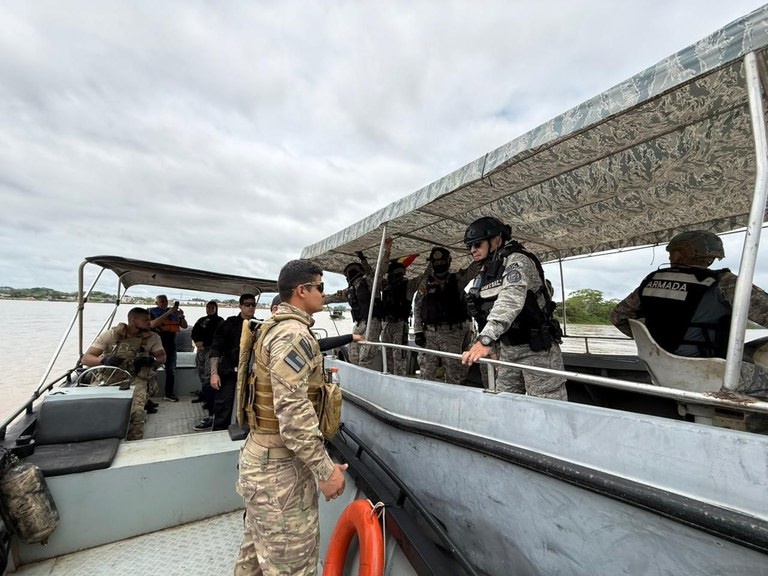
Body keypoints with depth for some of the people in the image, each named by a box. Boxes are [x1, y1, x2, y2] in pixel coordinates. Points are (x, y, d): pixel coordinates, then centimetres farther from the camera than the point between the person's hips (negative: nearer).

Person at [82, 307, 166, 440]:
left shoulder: (152, 337, 1)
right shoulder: (111, 334, -3)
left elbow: (162, 358, 7)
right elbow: (86, 358, -3)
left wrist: (151, 360, -16)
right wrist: (104, 360, -24)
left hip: (135, 379, 0)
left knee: (137, 412, -27)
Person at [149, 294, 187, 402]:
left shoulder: (174, 312, 11)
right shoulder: (152, 312, 1)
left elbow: (184, 326, 10)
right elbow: (153, 324, -18)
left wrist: (181, 317, -10)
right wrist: (168, 313, -24)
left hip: (170, 344, 4)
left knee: (171, 369, 5)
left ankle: (169, 393, 12)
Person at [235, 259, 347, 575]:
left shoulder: (276, 326, 9)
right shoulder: (294, 334, -24)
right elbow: (293, 412, -29)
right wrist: (325, 469, -22)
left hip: (262, 454, 10)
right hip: (280, 464, -10)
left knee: (258, 549, 26)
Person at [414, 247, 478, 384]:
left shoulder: (458, 279, 9)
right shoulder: (426, 283, 11)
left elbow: (475, 266, -1)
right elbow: (417, 308, 8)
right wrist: (418, 331, 0)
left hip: (452, 333, -1)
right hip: (429, 333, 1)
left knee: (453, 373, 4)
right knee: (425, 372, 1)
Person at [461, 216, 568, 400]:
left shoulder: (517, 260, -16)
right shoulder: (484, 273, 10)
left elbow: (511, 298, -35)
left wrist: (486, 339, -46)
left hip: (536, 348, -7)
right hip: (507, 348, 8)